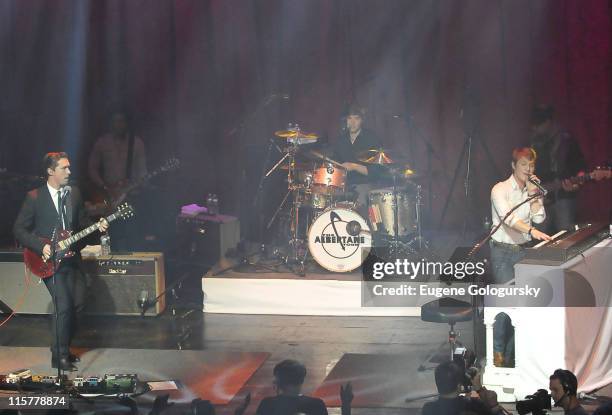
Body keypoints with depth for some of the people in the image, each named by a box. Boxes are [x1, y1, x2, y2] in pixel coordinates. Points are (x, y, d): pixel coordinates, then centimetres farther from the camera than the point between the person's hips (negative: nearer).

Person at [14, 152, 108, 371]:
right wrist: (41, 246, -16)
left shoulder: (74, 193, 8)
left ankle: (64, 348, 21)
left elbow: (82, 222, 17)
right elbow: (19, 229, -5)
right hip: (49, 261, -6)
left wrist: (97, 227, -4)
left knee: (76, 303, 3)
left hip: (70, 258, 6)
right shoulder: (35, 197, -7)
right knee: (64, 305, -15)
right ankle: (59, 356, -4)